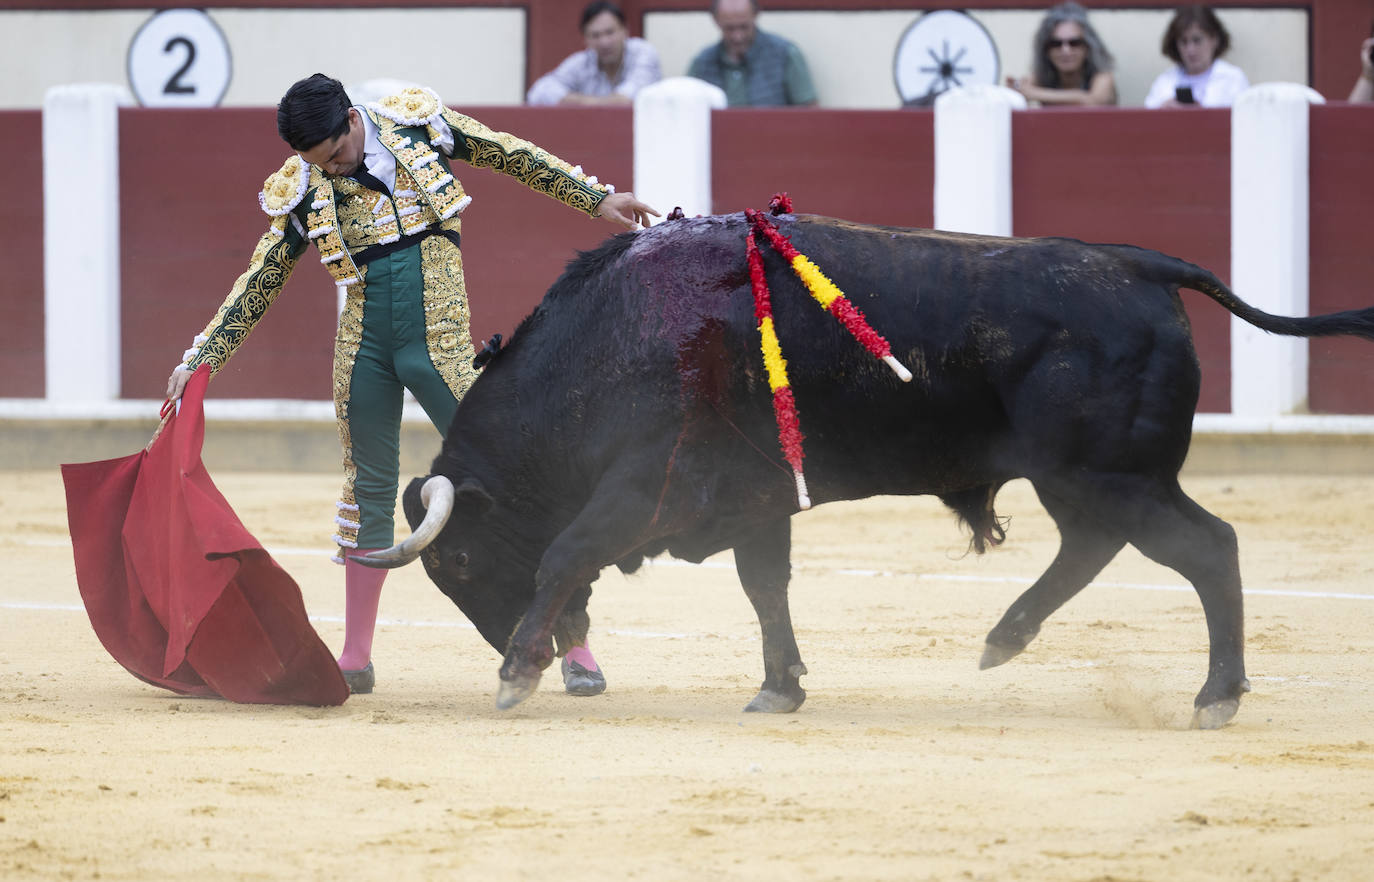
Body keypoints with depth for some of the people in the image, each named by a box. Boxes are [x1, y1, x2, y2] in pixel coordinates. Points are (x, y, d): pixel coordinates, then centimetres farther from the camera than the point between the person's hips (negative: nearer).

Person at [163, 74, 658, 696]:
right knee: (368, 491, 10)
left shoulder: (417, 123, -3)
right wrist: (199, 360, 4)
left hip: (438, 342, -2)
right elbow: (258, 284, 7)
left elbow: (514, 156, 8)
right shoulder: (303, 192, 1)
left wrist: (596, 199, 10)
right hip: (364, 347, 3)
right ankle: (354, 659, 18)